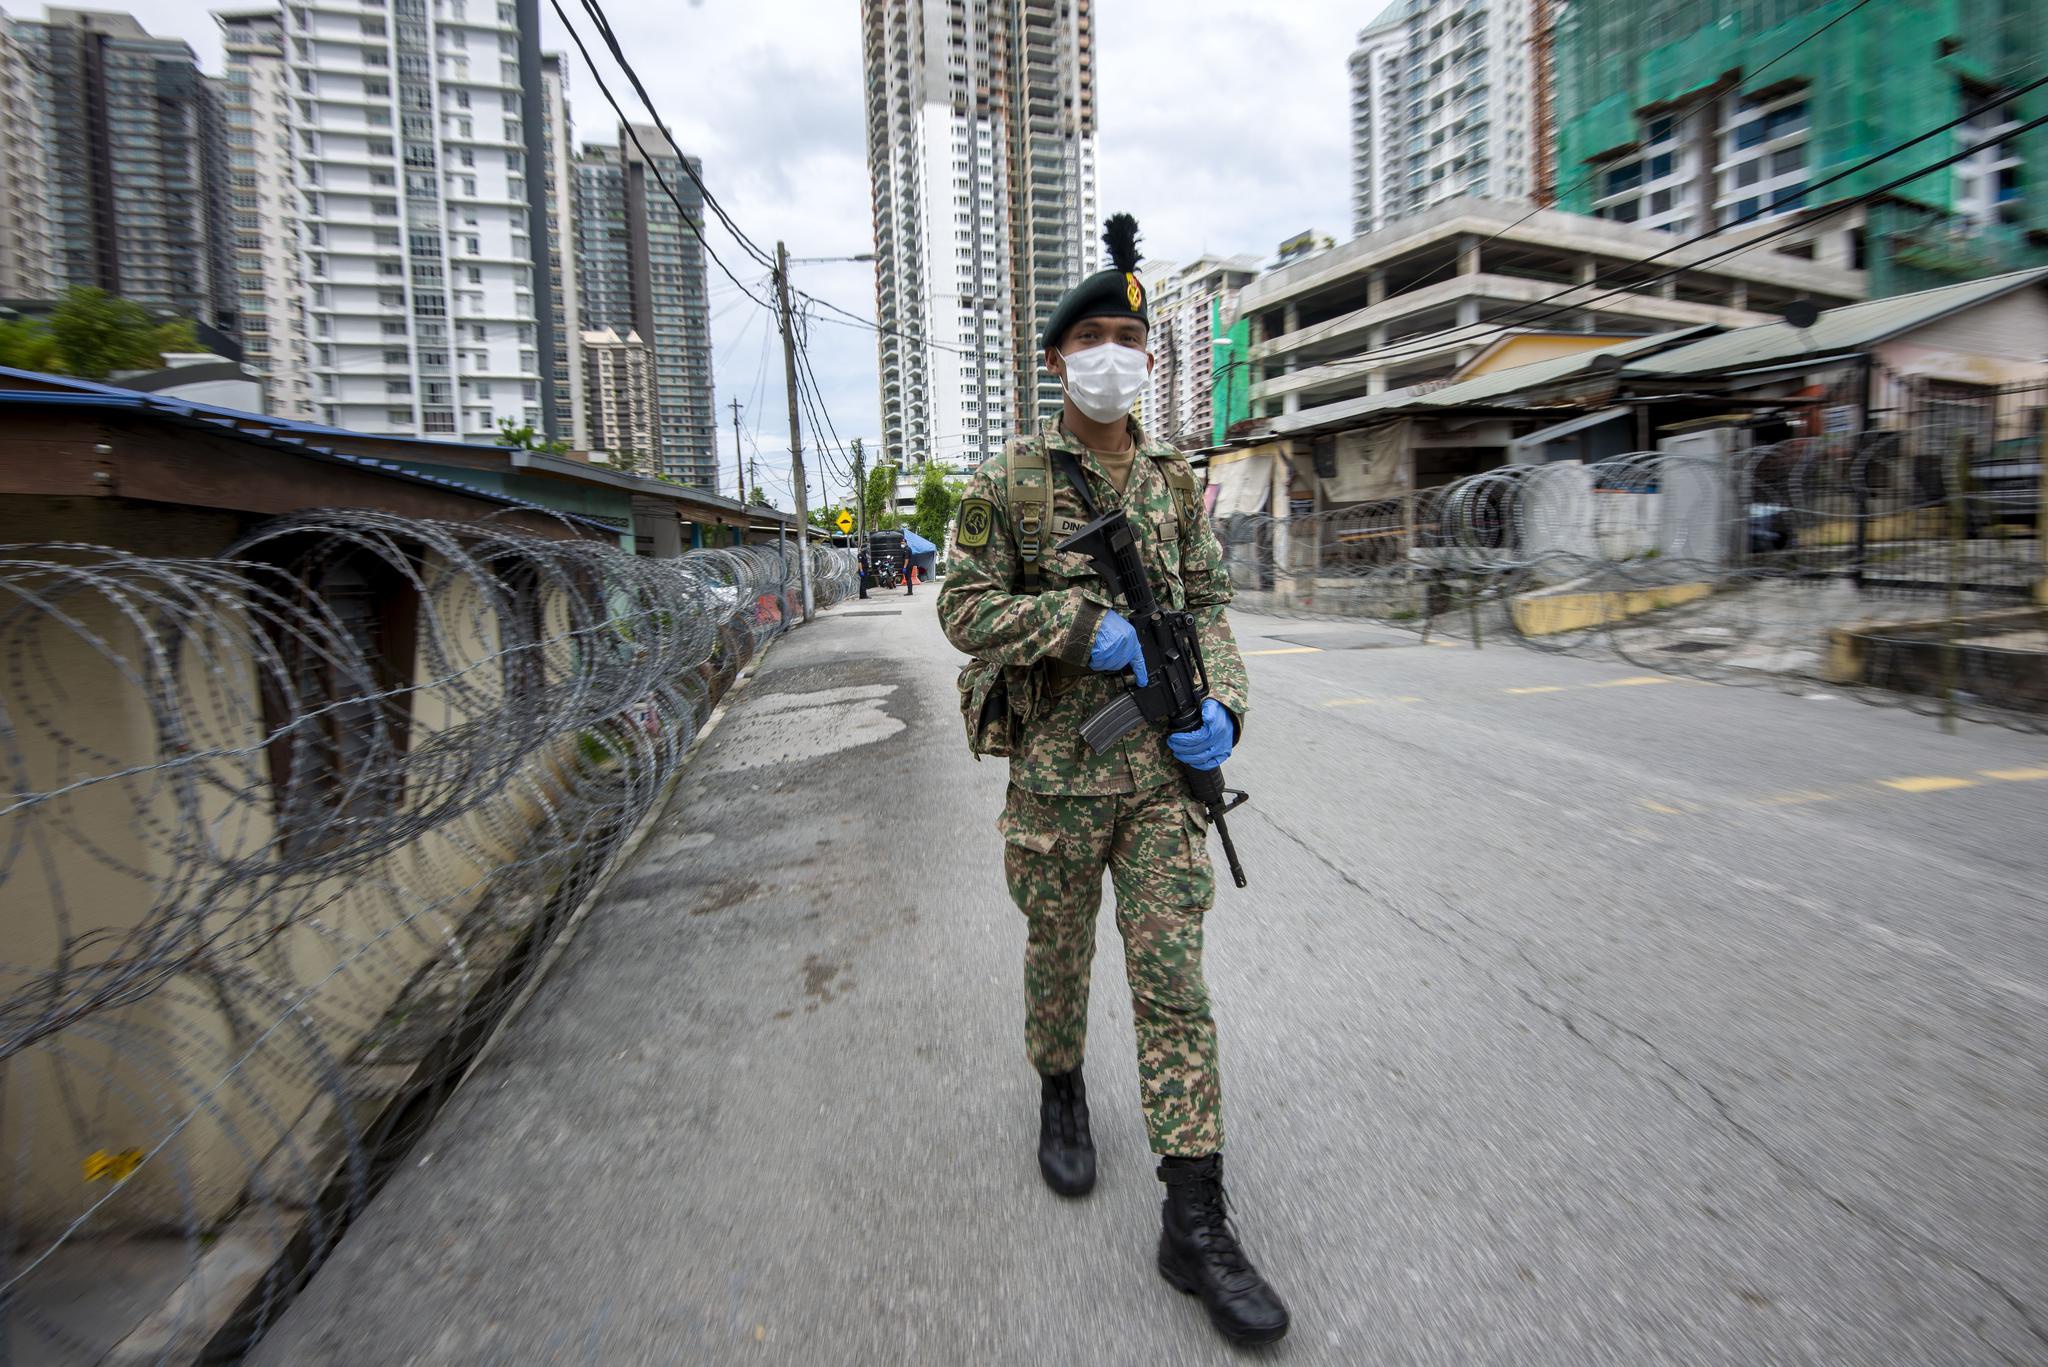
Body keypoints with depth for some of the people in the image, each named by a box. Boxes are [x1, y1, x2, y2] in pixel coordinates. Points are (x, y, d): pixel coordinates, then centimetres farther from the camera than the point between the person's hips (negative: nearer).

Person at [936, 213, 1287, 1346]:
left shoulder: (1174, 479, 9)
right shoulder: (1007, 481, -2)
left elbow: (1208, 605, 9)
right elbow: (965, 608, -6)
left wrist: (1220, 704, -9)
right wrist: (1088, 625, -19)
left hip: (1162, 766, 2)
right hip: (1055, 770, -2)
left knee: (1174, 977, 2)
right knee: (1058, 955, 16)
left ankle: (1194, 1221, 13)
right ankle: (1060, 1096, 46)